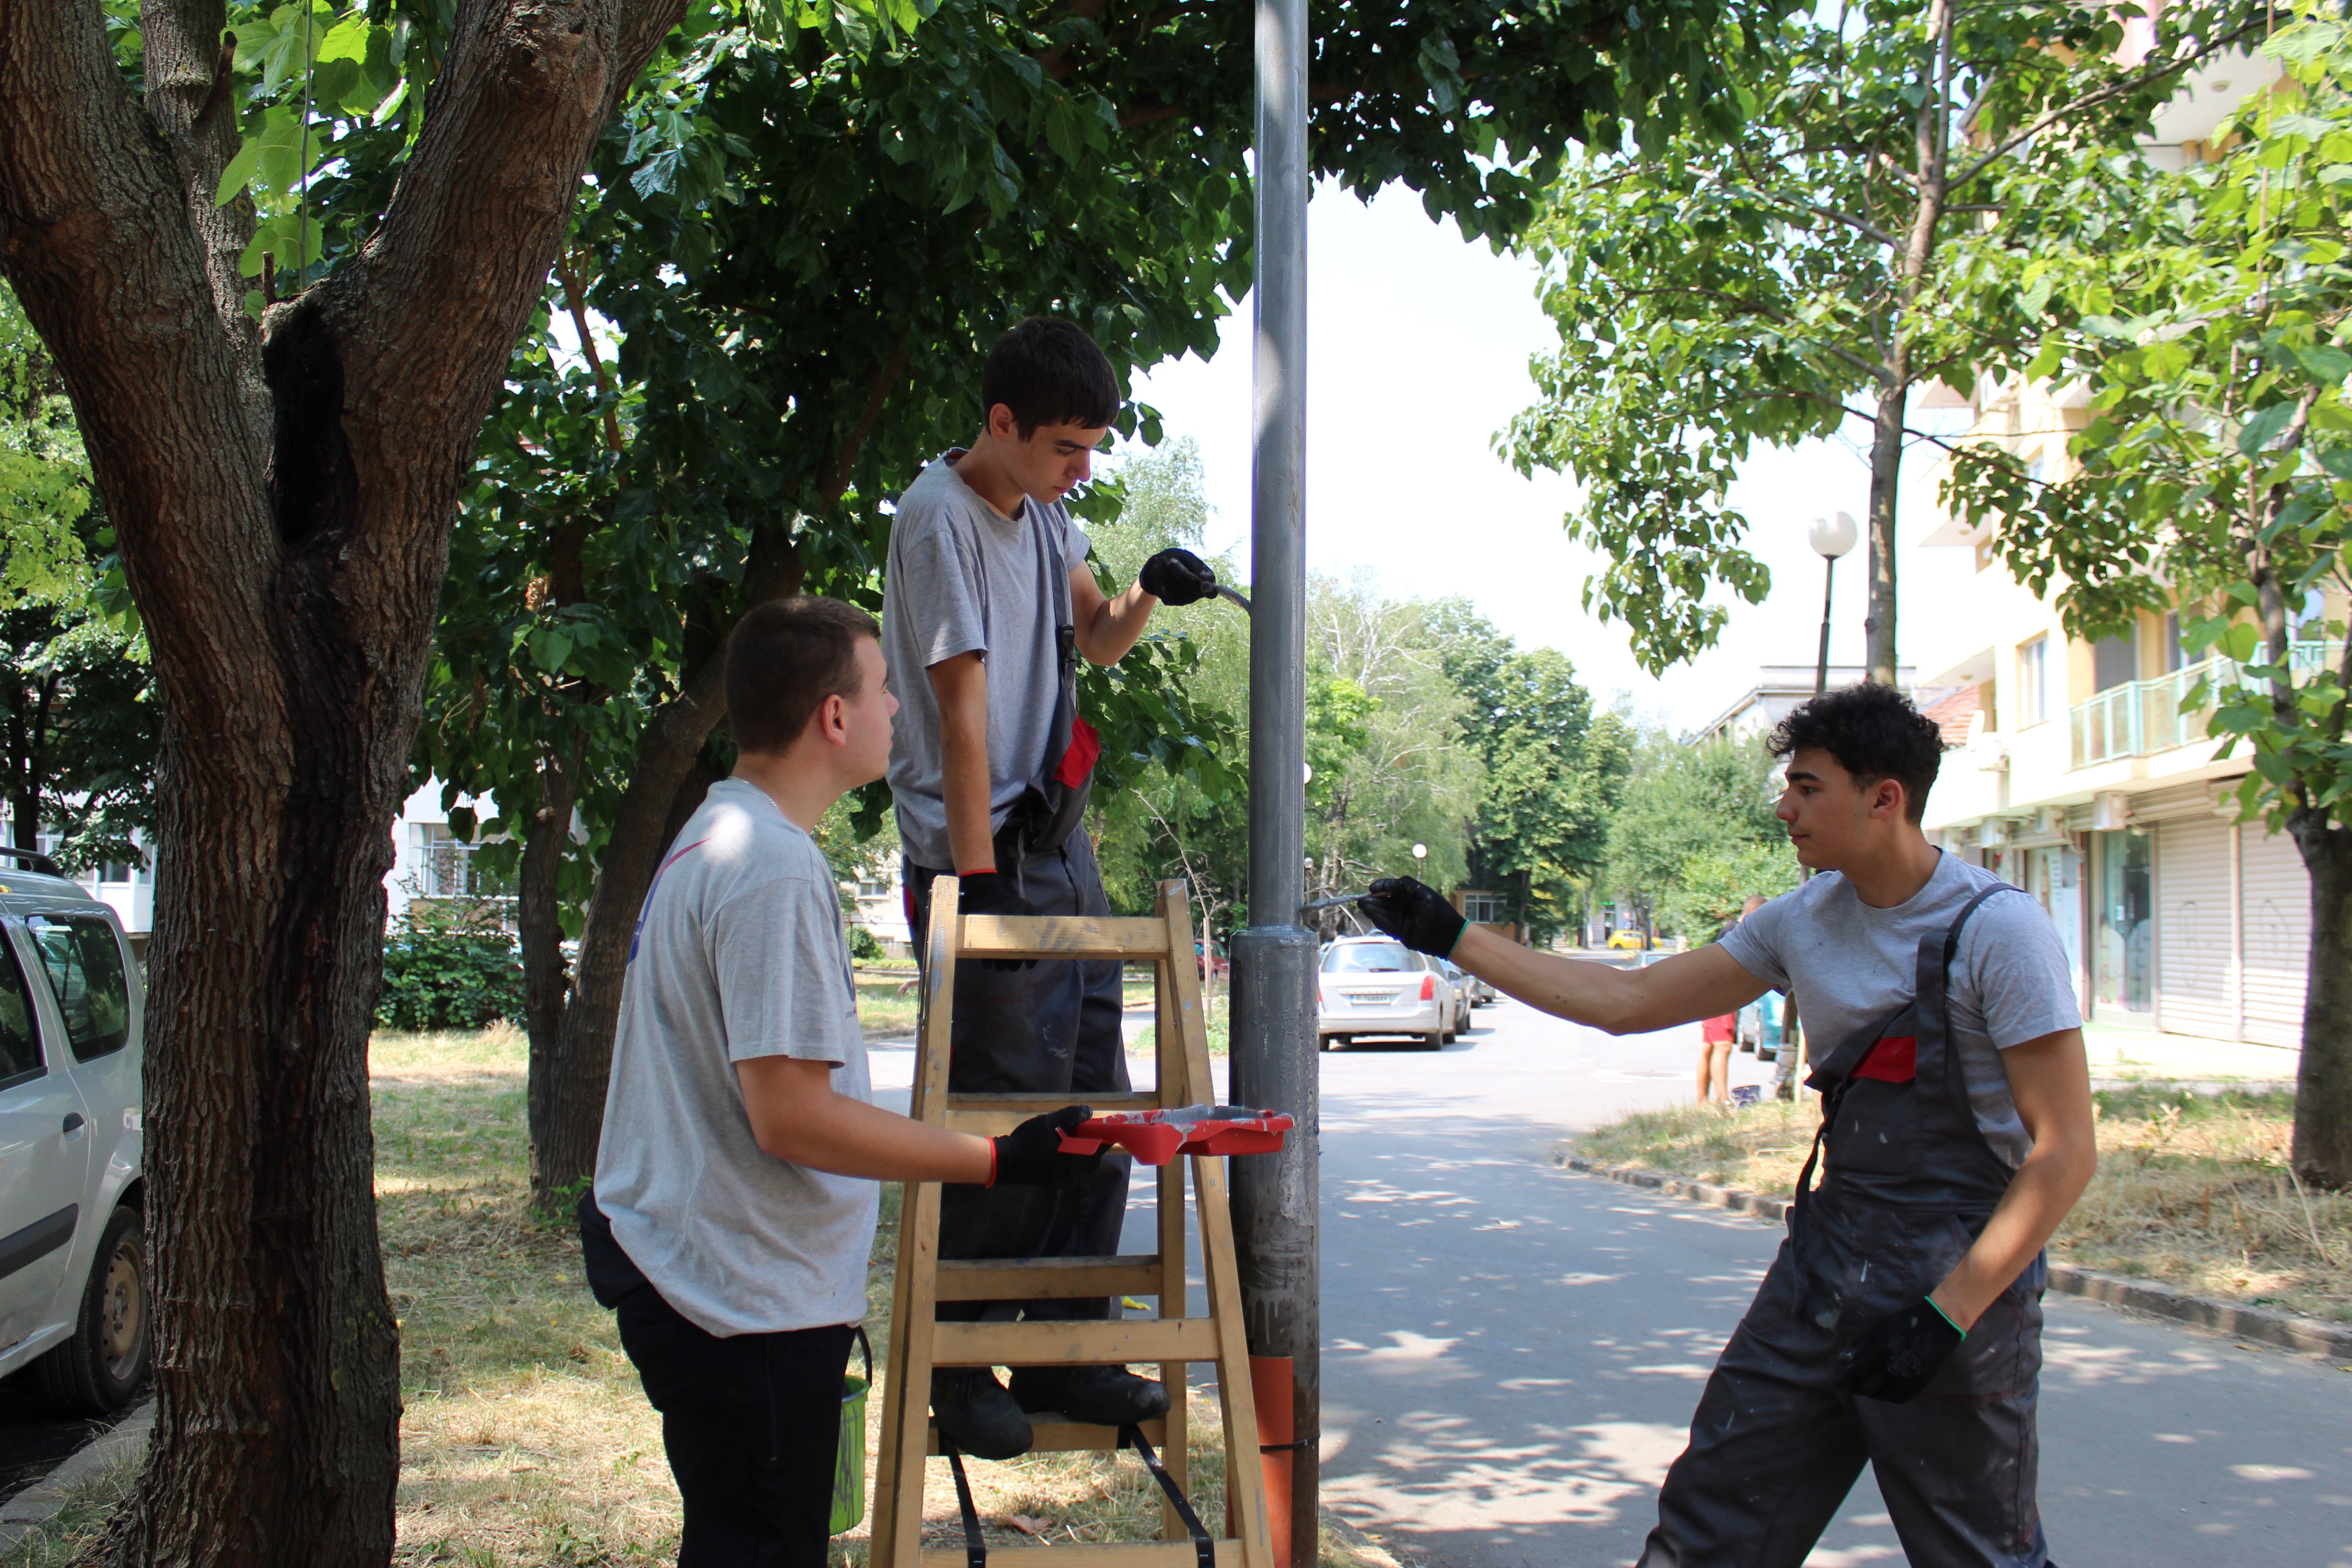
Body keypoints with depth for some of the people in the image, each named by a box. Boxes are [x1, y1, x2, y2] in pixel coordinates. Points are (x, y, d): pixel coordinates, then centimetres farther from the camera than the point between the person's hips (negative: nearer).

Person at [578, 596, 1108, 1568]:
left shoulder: (714, 840, 13)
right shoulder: (775, 872, -21)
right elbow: (793, 1118, -25)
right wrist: (1001, 1161, -22)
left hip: (686, 1275, 11)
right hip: (750, 1305, -11)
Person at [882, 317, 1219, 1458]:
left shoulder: (1045, 509, 12)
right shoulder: (940, 518, -14)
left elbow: (1092, 642, 22)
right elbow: (963, 712, -18)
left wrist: (1146, 597, 0)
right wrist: (975, 883, -20)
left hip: (1062, 844, 9)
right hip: (989, 859, -9)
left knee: (1093, 1101, 9)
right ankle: (957, 1366, 9)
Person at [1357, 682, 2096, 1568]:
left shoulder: (1995, 931, -14)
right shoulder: (1806, 922, 5)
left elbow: (2065, 1150, -15)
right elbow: (1624, 1003, 10)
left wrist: (1947, 1314, -20)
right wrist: (1450, 939, 10)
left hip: (1961, 1278, -6)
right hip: (1828, 1257, 6)